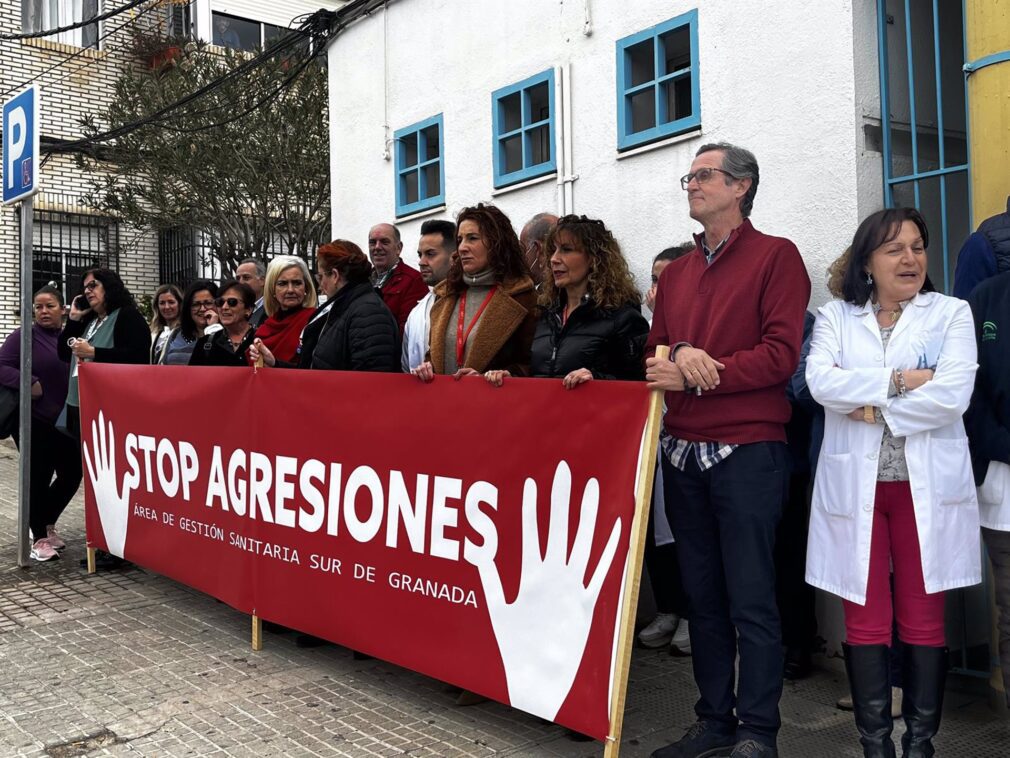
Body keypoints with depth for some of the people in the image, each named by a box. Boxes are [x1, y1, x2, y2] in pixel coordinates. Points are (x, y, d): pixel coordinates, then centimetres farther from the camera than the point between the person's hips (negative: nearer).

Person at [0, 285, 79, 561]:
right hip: (34, 421, -5)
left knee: (72, 475, 9)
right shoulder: (24, 336, -5)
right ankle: (39, 538, 18)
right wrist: (30, 383, -23)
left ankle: (46, 524, 33)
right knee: (39, 479, 1)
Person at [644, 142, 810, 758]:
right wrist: (681, 351, -10)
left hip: (748, 451, -6)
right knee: (704, 597, 11)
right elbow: (656, 351, 13)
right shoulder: (676, 273, 18)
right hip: (684, 452, 6)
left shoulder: (776, 256, -1)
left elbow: (781, 354, -11)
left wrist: (694, 377, -15)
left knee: (752, 602, -1)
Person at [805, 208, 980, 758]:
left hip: (927, 486, 0)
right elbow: (822, 383, -10)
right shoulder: (835, 318, 8)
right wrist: (898, 380, -13)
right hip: (854, 486, 1)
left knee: (923, 620, 5)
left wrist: (871, 407, -9)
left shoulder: (951, 313, 5)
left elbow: (952, 395, -10)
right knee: (865, 620, 4)